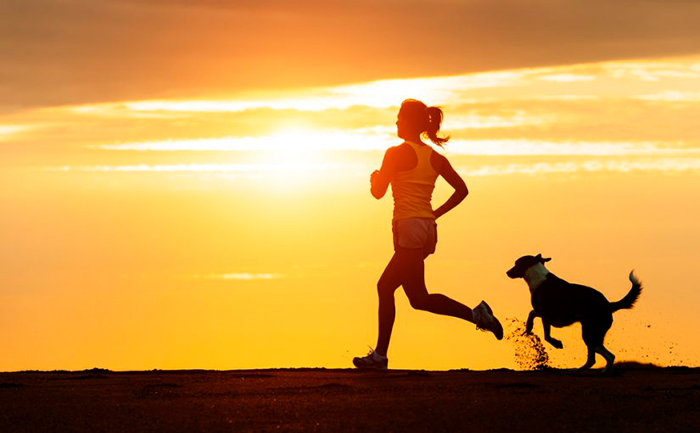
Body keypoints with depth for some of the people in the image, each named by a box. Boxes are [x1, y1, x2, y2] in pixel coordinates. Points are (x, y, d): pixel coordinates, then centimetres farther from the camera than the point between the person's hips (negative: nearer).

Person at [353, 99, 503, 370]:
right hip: (428, 228, 8)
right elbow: (462, 189, 15)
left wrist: (374, 178, 16)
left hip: (408, 227, -8)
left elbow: (378, 192, -6)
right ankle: (380, 354, 11)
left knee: (419, 298, -8)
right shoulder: (435, 157, 13)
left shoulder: (396, 153, -7)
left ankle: (475, 314, -18)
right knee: (385, 286, 12)